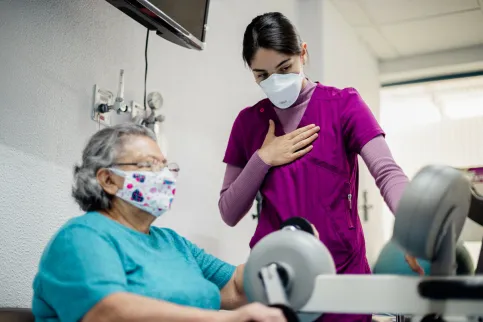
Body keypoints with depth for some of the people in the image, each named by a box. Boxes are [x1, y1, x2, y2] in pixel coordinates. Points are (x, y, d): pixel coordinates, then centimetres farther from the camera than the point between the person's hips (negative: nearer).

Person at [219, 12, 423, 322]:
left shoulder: (343, 104, -2)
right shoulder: (248, 121, 6)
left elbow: (387, 172, -15)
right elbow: (229, 214, 5)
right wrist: (262, 159, -8)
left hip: (341, 268, -2)